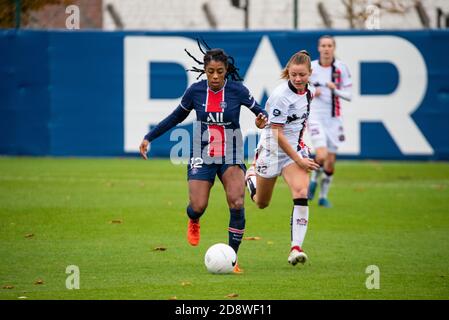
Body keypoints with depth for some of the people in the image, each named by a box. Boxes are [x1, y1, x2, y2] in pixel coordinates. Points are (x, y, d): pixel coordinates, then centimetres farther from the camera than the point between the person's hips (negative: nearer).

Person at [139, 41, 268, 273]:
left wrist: (262, 117, -27)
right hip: (202, 157, 1)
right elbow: (177, 117, 10)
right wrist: (149, 137, 9)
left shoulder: (236, 89, -10)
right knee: (198, 207, -9)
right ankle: (193, 222, 33)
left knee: (237, 204, -19)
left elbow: (259, 110, -1)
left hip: (231, 157, -1)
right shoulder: (195, 91, -6)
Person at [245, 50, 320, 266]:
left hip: (296, 149, 4)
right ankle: (251, 174, 50)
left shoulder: (307, 90, -1)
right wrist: (299, 160, -21)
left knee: (301, 193, -22)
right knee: (261, 203, 14)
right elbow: (278, 135, -21)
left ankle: (296, 248, -23)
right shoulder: (281, 95, -23)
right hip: (272, 150, -4)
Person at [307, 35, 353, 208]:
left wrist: (335, 90, -18)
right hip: (315, 117, -2)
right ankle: (314, 179, 11)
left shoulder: (341, 67, -1)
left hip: (334, 119, 2)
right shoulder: (310, 67, -2)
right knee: (321, 155, -20)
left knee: (330, 162, 5)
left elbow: (348, 95, 0)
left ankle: (323, 196, 24)